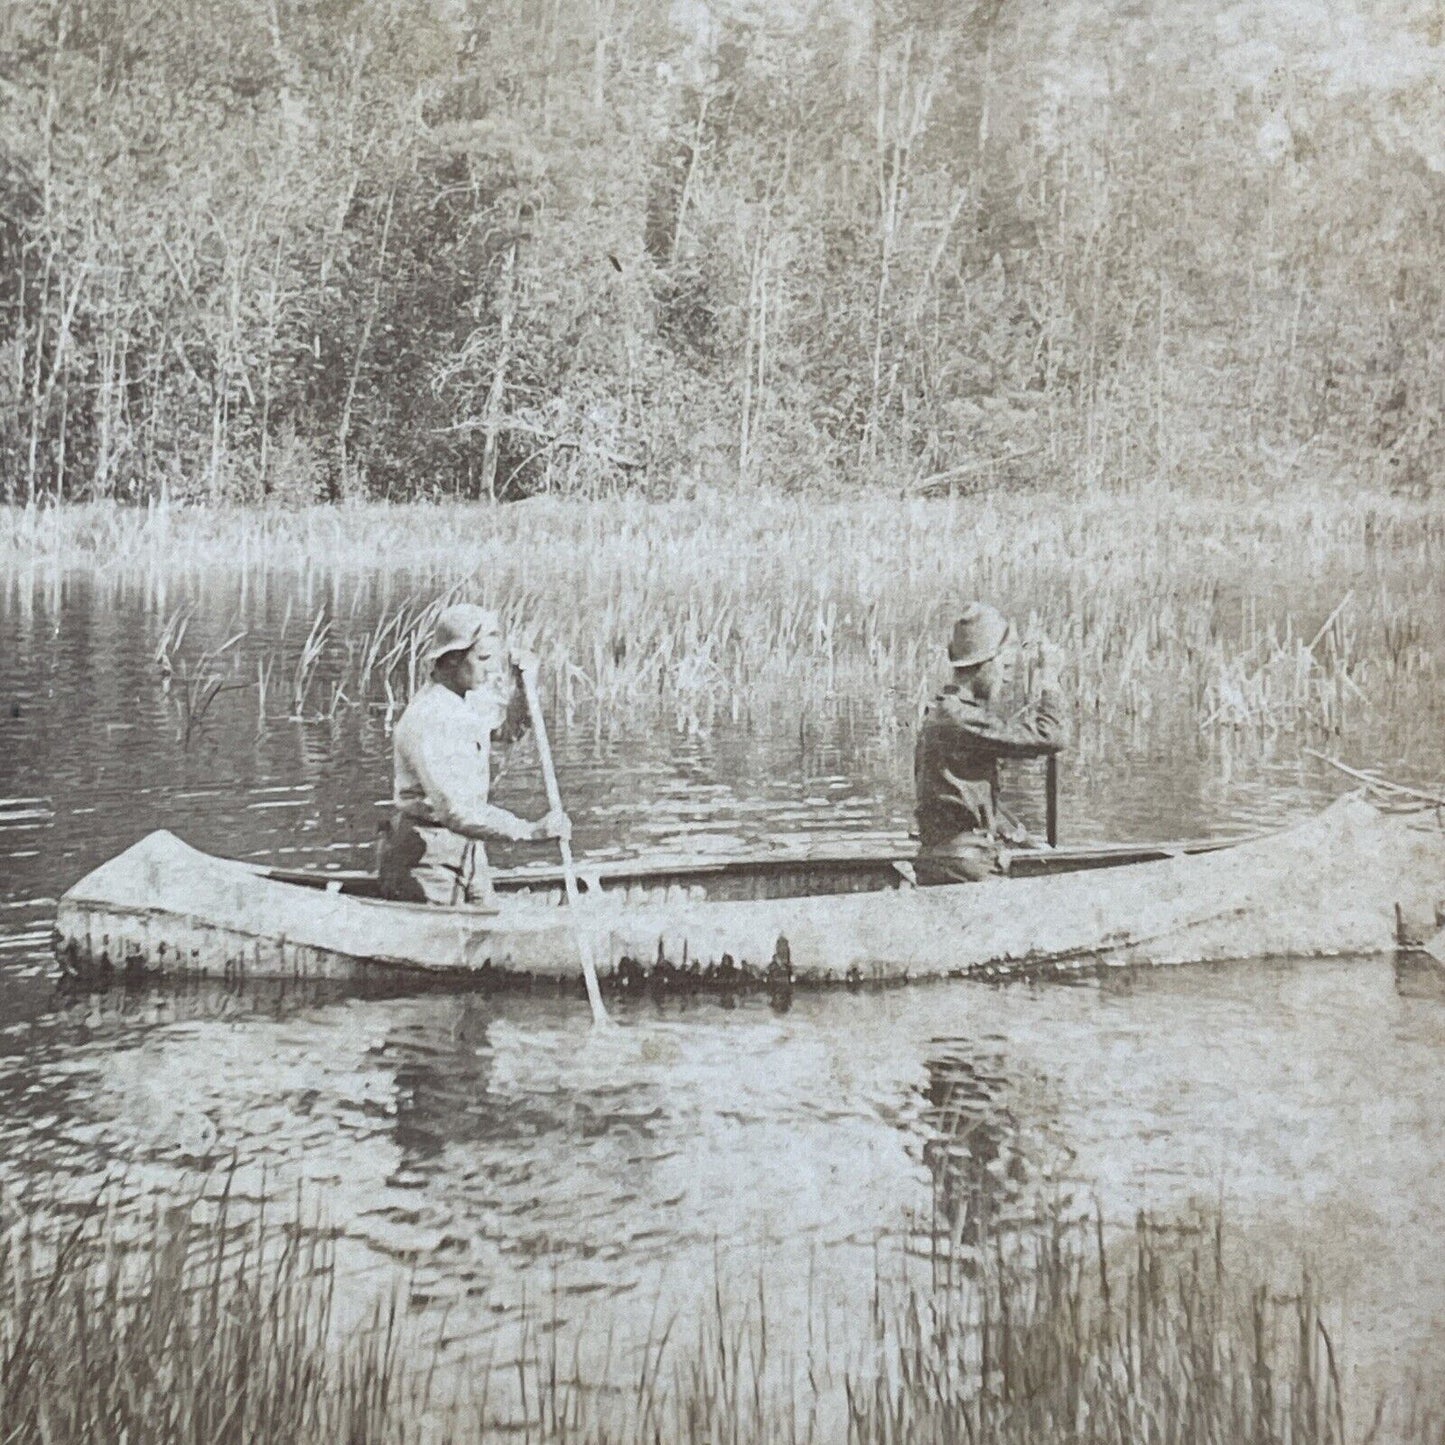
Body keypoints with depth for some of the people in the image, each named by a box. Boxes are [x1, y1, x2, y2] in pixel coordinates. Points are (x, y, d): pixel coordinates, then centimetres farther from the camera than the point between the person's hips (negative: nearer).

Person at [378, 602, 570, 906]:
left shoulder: (472, 700, 5)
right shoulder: (427, 719, -25)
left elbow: (508, 730, 28)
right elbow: (456, 810, -33)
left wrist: (516, 679, 7)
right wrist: (530, 831, -38)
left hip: (470, 851, 9)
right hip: (427, 855, -9)